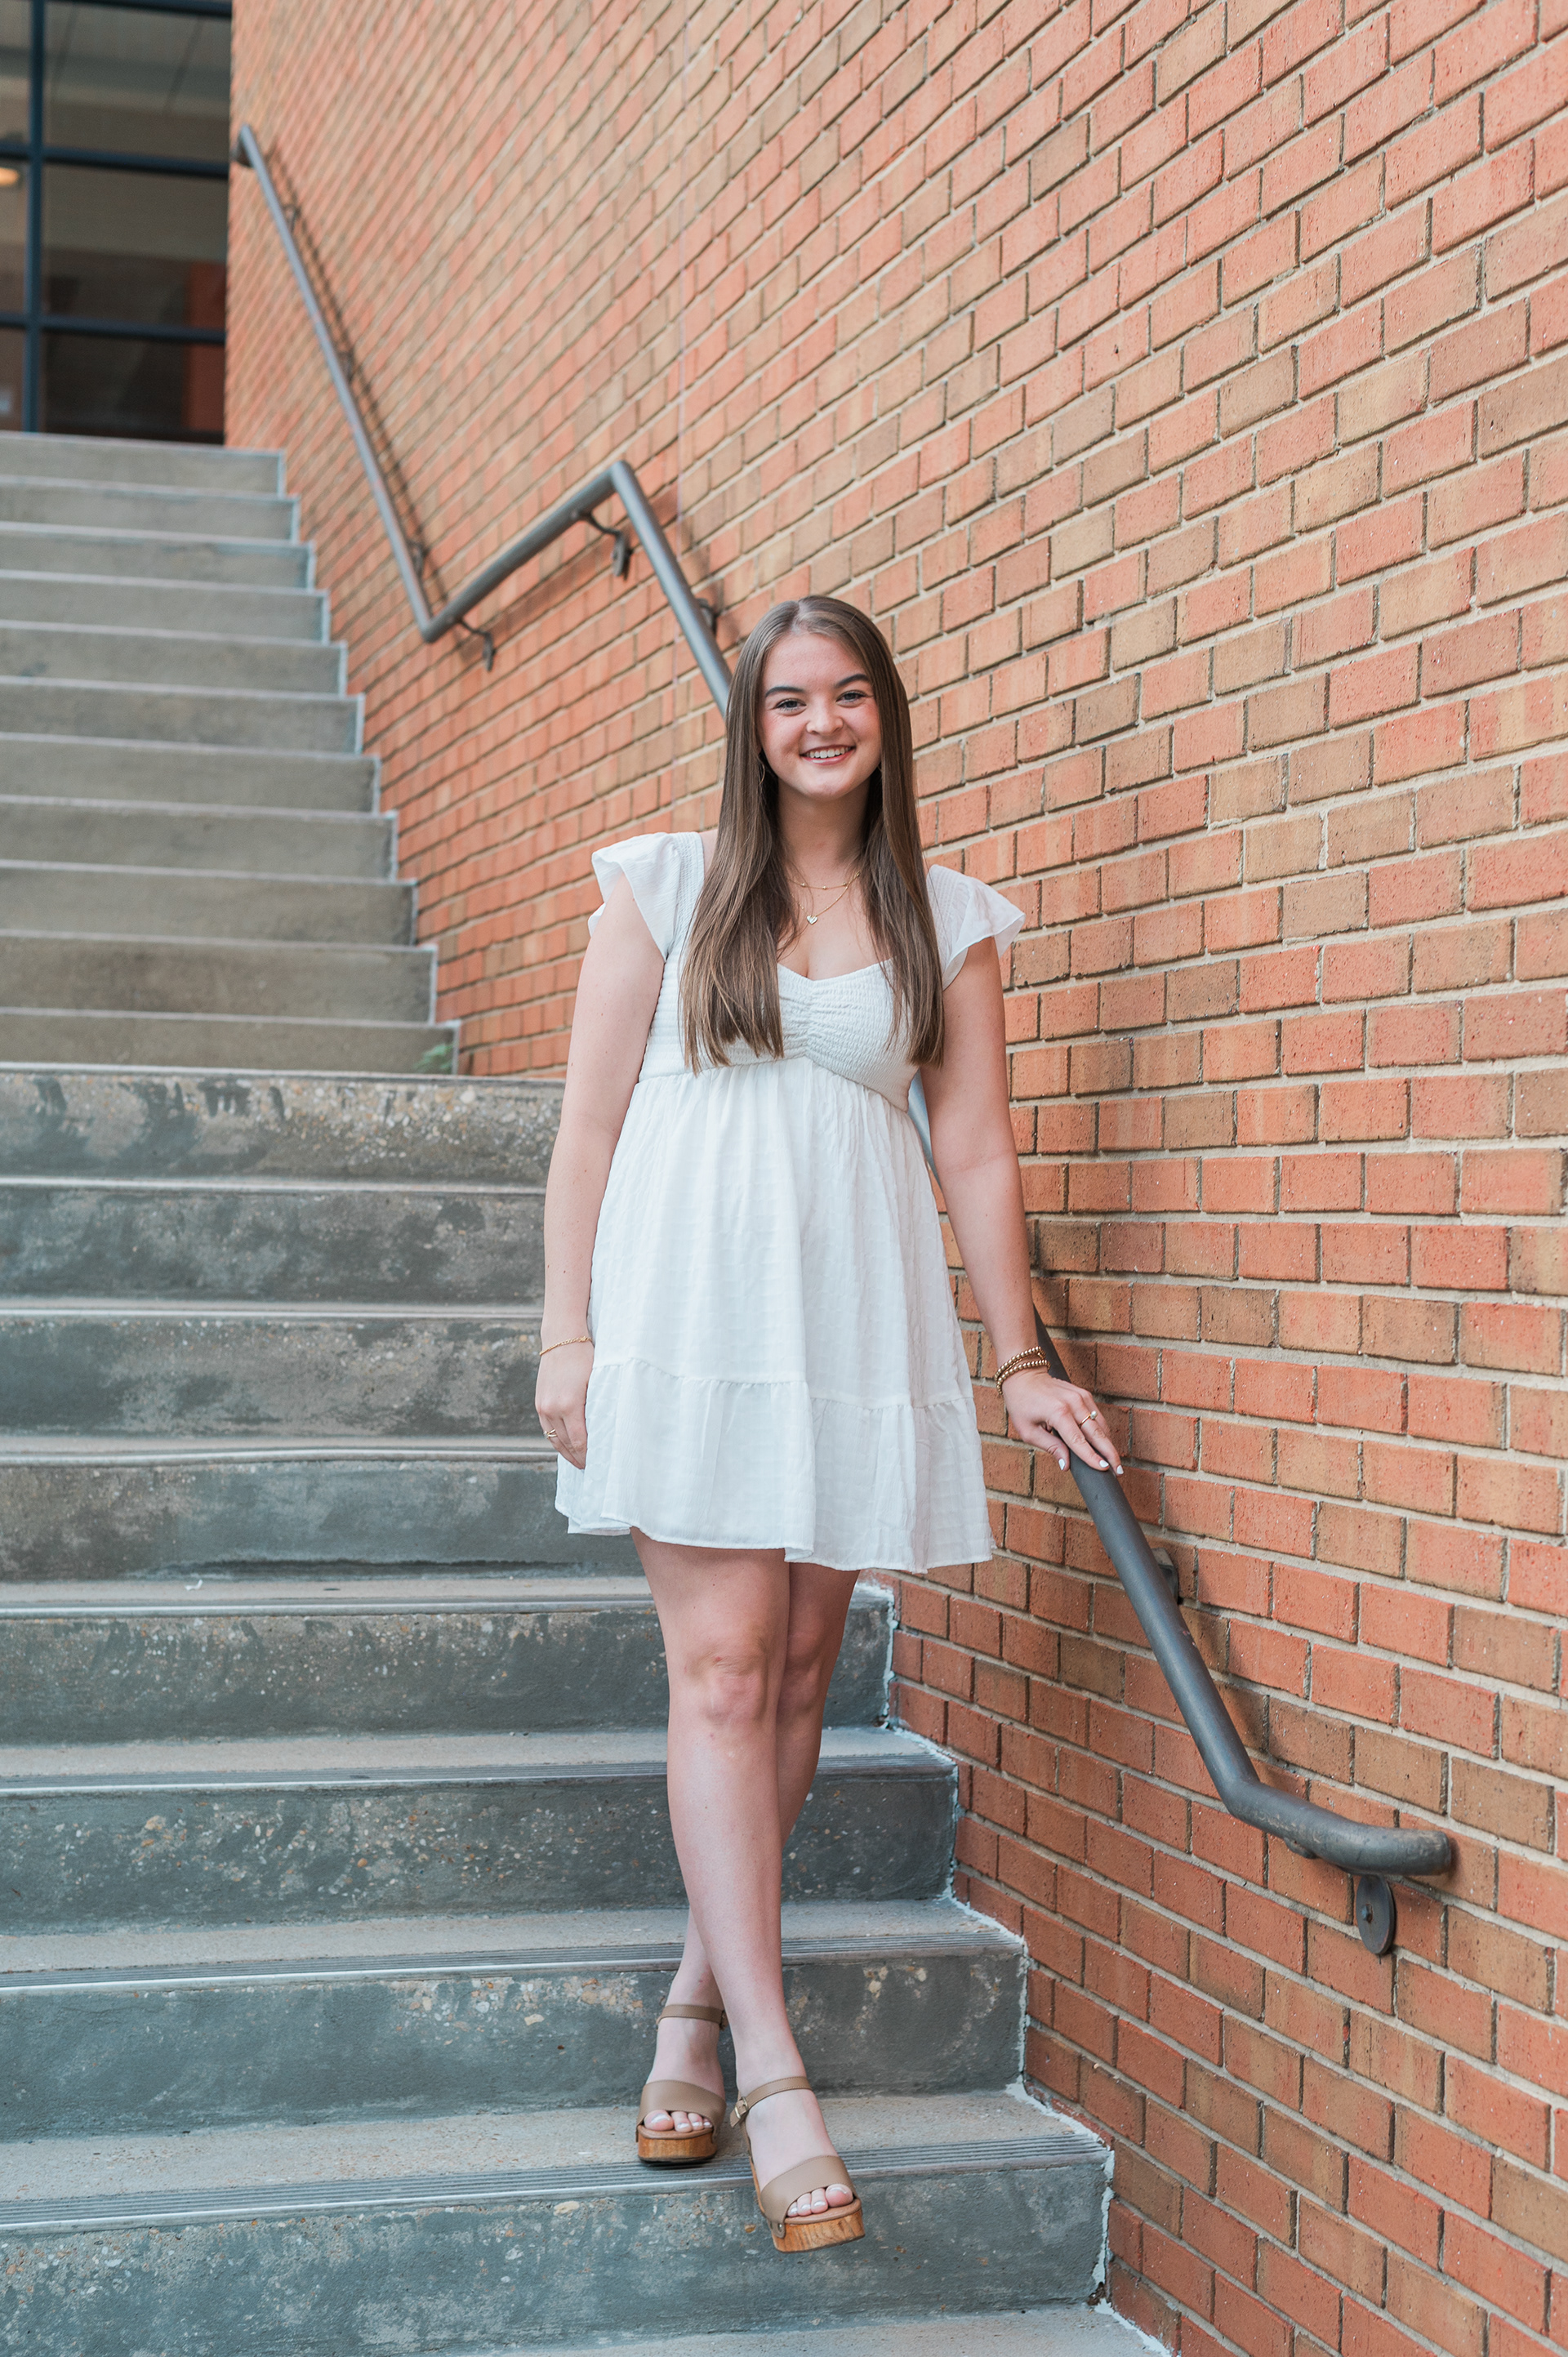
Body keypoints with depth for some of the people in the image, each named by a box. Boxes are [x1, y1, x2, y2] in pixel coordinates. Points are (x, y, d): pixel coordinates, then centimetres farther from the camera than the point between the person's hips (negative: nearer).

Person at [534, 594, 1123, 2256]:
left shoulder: (949, 921, 11)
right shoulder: (666, 886, 6)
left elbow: (976, 1150, 11)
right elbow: (589, 1122, 4)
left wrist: (1019, 1356, 7)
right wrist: (568, 1334, -3)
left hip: (857, 1310, 3)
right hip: (694, 1294, -2)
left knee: (797, 1674, 4)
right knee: (721, 1670, -9)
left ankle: (702, 1992, 20)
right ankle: (774, 2076, -8)